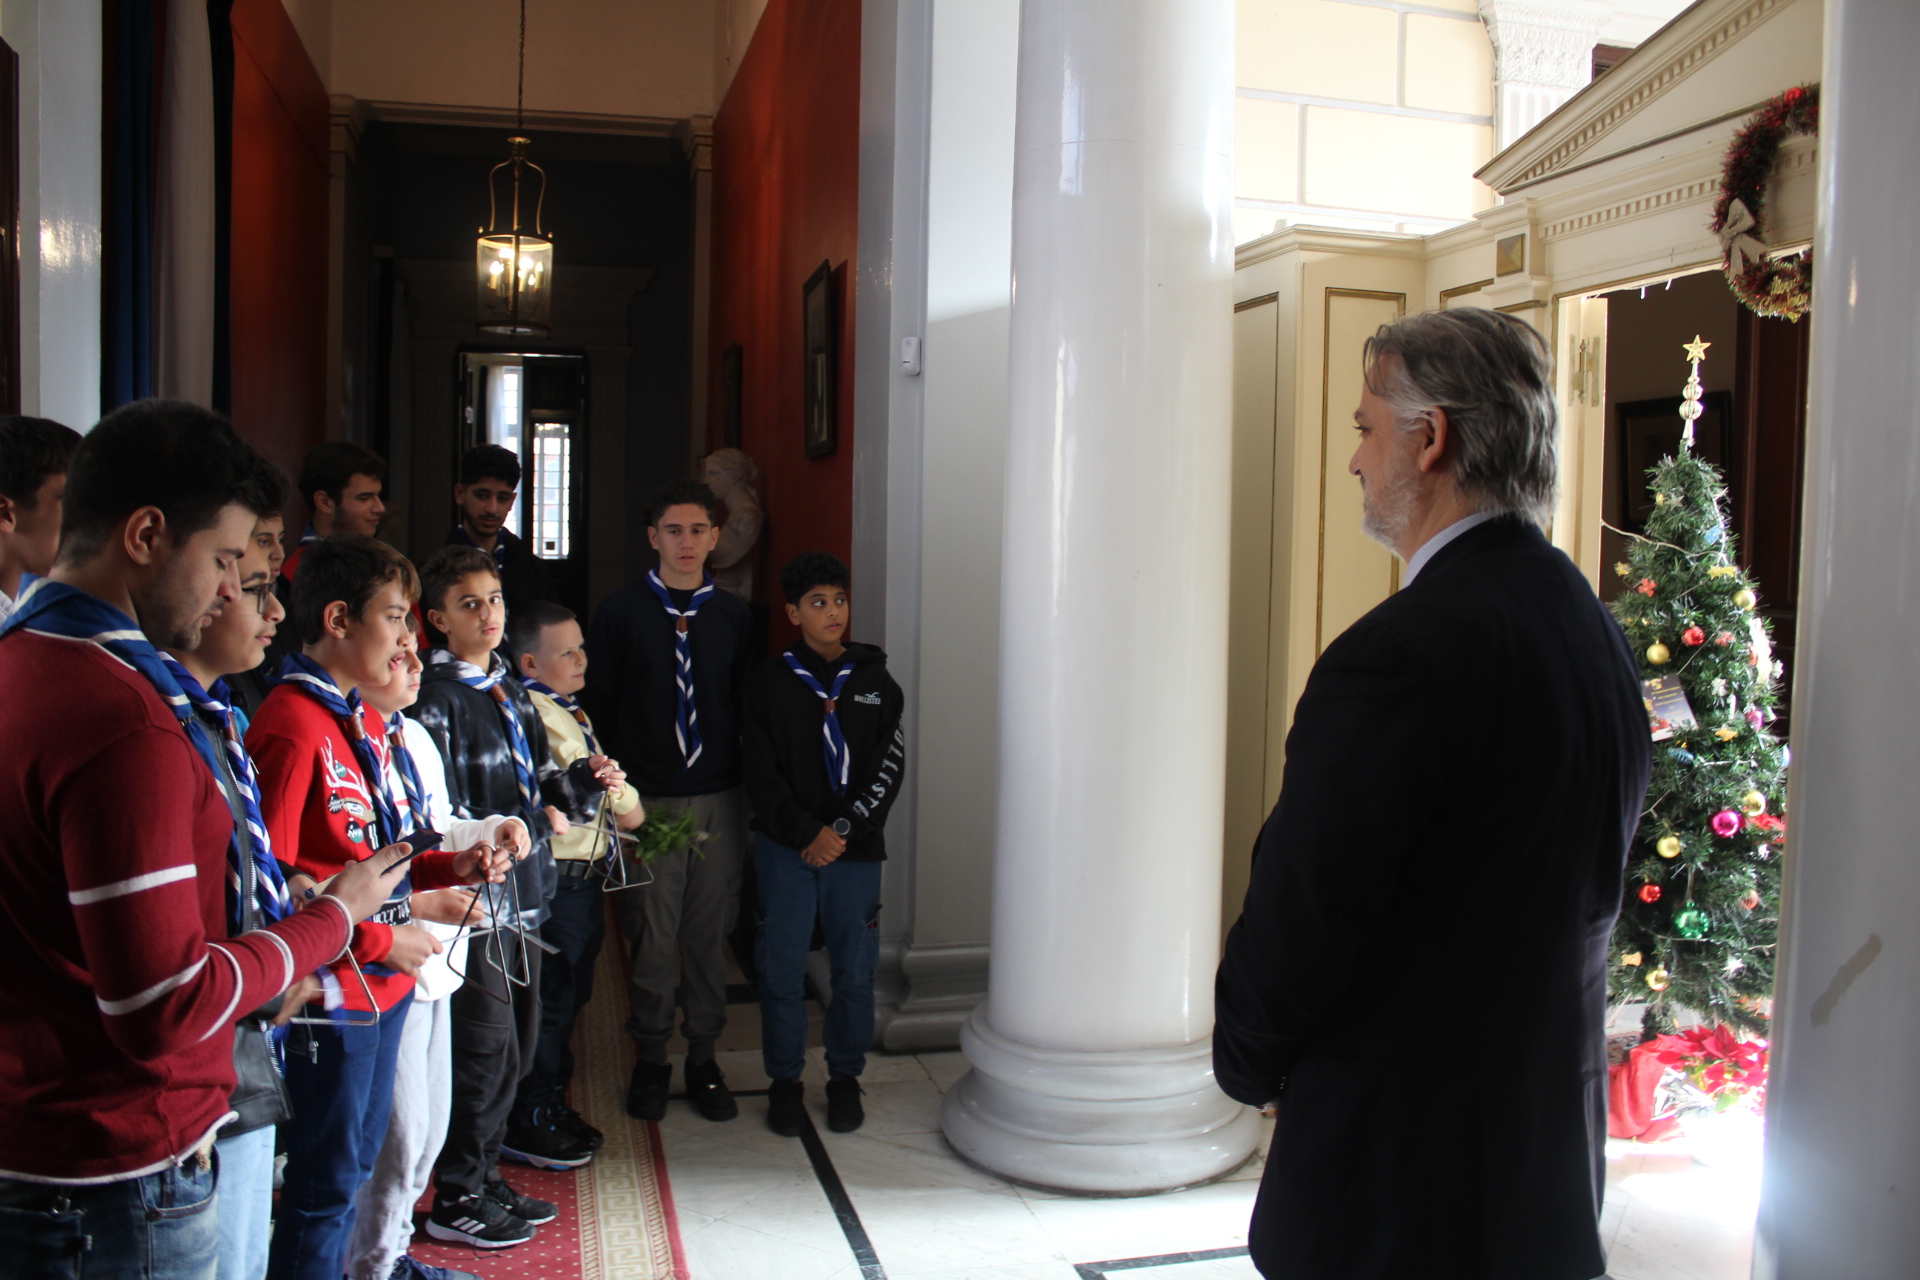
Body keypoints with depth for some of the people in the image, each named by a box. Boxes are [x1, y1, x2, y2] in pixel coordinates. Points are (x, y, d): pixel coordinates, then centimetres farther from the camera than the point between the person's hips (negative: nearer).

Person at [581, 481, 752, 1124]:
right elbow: (598, 705, 2)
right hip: (646, 799, -2)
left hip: (719, 798, 2)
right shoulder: (621, 611, 2)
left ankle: (703, 1055, 21)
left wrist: (752, 789, 4)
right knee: (651, 934, 3)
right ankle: (651, 1057, 19)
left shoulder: (734, 616, 8)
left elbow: (751, 707, 10)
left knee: (710, 931, 7)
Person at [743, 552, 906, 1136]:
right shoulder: (770, 682, 1)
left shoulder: (875, 681, 4)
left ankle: (845, 1078, 23)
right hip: (785, 847, -1)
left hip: (856, 847, 1)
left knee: (855, 969, 6)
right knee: (782, 968, 3)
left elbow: (889, 766, 0)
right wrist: (808, 832, -12)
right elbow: (761, 775, -4)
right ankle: (785, 1081, 20)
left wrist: (844, 829, -9)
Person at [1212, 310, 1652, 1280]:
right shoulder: (1596, 628, 3)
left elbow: (1299, 915, -21)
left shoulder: (1397, 654, -26)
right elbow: (1590, 898, 11)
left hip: (1393, 1181, -8)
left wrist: (1247, 1062, 0)